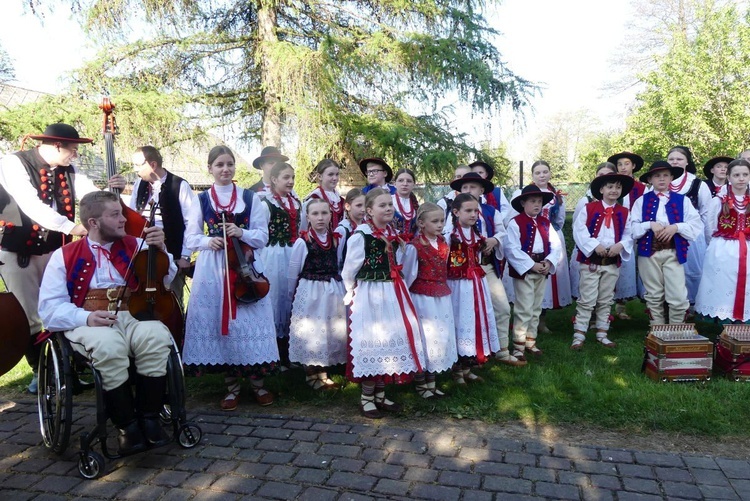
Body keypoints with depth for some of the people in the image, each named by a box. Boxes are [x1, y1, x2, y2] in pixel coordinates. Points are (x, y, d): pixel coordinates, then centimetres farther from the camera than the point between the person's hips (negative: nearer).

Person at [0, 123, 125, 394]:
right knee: (30, 316, 3)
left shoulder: (67, 171, 0)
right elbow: (31, 205, -29)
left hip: (54, 249, 4)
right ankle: (40, 369, 20)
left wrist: (111, 190, -31)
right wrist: (71, 227, -37)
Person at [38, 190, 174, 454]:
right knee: (109, 346, -36)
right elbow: (50, 306, 2)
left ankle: (149, 418, -17)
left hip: (132, 316, 2)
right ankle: (127, 425, -19)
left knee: (157, 336, -32)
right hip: (87, 323, -2)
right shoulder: (65, 256, 10)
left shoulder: (135, 245, 16)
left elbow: (165, 281, 14)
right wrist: (86, 317, -17)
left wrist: (161, 249, -2)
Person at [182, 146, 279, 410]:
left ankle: (257, 382, 16)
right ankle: (232, 386, 17)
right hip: (212, 269, 1)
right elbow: (191, 238, 6)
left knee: (250, 320, 0)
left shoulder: (250, 198, 6)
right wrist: (208, 241, -13)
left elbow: (262, 237, 2)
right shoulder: (201, 200, 8)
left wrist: (242, 233, -16)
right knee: (218, 320, 3)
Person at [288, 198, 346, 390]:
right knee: (310, 332, 5)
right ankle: (311, 374, 22)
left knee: (331, 332, 12)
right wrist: (292, 296, 4)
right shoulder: (302, 241, -11)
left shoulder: (336, 239, 3)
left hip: (333, 292, 5)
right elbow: (293, 273, -3)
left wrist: (342, 290, 10)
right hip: (309, 293, -5)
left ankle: (323, 371, 28)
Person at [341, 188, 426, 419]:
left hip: (392, 294, 8)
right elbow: (349, 270, -8)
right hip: (370, 296, -7)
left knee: (391, 341, 12)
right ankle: (366, 398, 16)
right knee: (372, 343, 0)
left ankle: (380, 395, 27)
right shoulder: (361, 235, -14)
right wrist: (354, 292, 4)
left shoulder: (394, 234, 9)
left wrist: (396, 286, 16)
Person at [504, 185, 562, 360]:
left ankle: (531, 341, 28)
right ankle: (519, 345, 5)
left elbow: (556, 244, 6)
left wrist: (549, 262, -11)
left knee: (536, 308, 15)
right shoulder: (515, 223, -10)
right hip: (524, 269, -7)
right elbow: (512, 249, -18)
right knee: (524, 309, -5)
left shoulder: (545, 223, 10)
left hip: (542, 269, 7)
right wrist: (531, 265, -19)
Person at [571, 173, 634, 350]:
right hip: (590, 261, -4)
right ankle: (579, 335, 3)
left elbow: (629, 235, 5)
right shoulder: (589, 208, -2)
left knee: (606, 301, 12)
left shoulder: (624, 213, 8)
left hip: (612, 263, 4)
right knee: (586, 300, -3)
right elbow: (579, 230, -9)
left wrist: (620, 245, -16)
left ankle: (602, 334, 23)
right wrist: (594, 246, -19)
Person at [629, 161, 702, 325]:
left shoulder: (682, 200, 8)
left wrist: (676, 227, -13)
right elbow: (632, 228, 0)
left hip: (674, 252, 0)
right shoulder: (642, 201, 7)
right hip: (649, 252, 0)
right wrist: (650, 224, -15)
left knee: (678, 297, -4)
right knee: (654, 297, 9)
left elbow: (697, 225, 1)